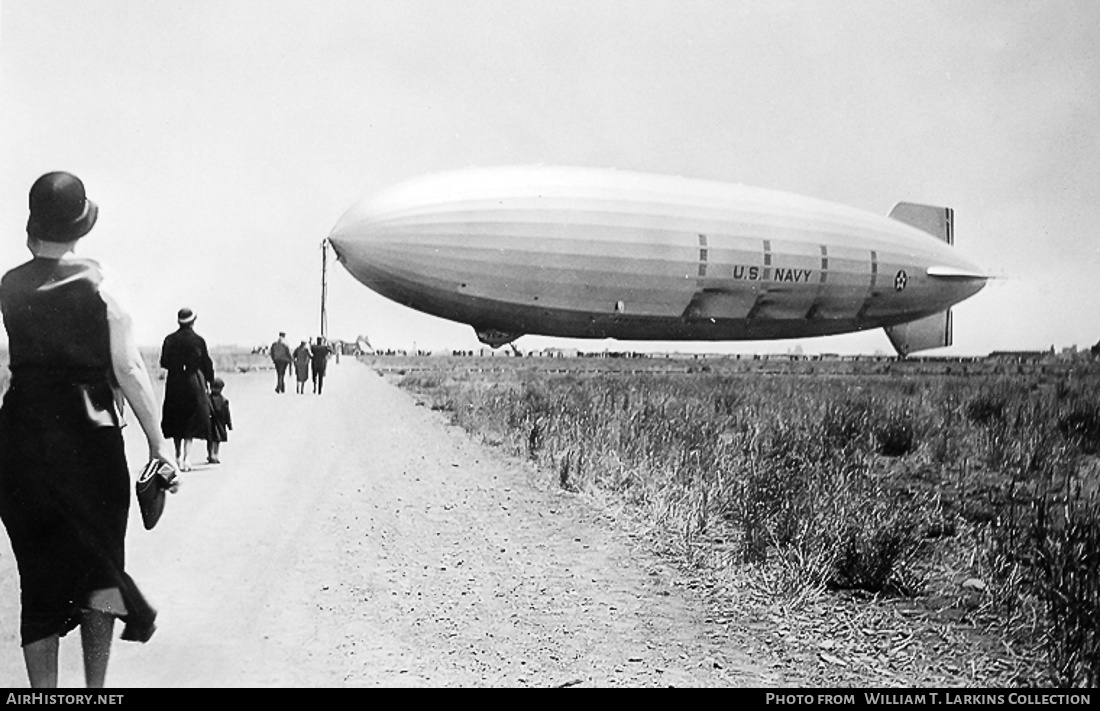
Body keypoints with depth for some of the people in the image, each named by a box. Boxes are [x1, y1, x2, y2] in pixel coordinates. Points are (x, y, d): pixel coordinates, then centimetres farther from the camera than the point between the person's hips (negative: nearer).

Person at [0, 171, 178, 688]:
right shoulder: (98, 279, -7)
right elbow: (129, 369, -10)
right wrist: (157, 442, -6)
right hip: (88, 432, -2)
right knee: (101, 561, 13)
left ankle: (44, 689, 14)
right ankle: (95, 685, 17)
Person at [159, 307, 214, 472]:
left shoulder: (170, 340, -1)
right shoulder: (198, 340, -6)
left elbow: (163, 363, 2)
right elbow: (207, 364, -2)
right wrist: (209, 383, 8)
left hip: (174, 384, 2)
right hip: (194, 383, -2)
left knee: (176, 420, 15)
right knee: (192, 421, 1)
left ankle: (178, 455, 21)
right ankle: (186, 457, -9)